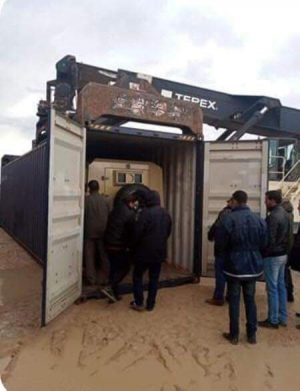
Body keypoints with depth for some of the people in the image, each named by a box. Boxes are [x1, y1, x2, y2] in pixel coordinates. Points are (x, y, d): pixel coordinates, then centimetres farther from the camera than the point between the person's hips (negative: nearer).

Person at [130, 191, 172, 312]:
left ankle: (139, 303, 11)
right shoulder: (166, 214, 6)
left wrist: (134, 246, -1)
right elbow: (168, 231, 14)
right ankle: (150, 304, 18)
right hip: (160, 251, 6)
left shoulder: (145, 212, -16)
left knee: (138, 276, 11)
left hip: (145, 250, -5)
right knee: (154, 278, 13)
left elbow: (137, 231, -17)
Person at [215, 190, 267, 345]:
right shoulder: (259, 220, -3)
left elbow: (220, 244, -11)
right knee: (250, 299, 16)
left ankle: (234, 335, 18)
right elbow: (263, 244, 4)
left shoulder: (228, 219, -17)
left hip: (234, 266, -4)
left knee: (234, 300, 8)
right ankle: (252, 334, 25)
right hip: (253, 266, 4)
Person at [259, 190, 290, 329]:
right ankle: (283, 318, 25)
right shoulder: (285, 214, 9)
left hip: (272, 256, -9)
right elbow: (286, 236, 14)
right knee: (281, 286, 16)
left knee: (272, 288, 0)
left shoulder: (273, 216, -21)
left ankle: (273, 320, 9)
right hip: (283, 254, 9)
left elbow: (269, 240, -22)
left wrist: (263, 253, -9)